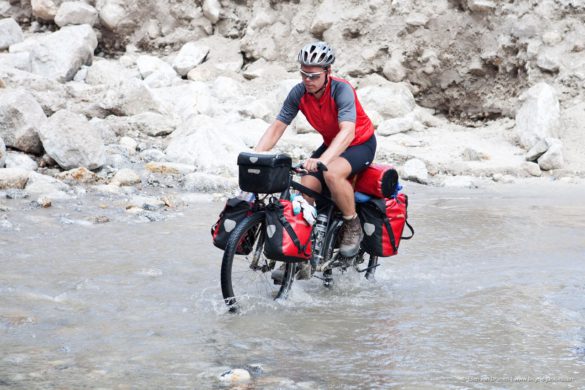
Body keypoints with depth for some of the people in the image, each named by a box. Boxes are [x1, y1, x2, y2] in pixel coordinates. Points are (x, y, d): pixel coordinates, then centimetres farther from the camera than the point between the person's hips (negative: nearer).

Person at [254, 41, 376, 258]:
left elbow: (348, 132, -43)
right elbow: (278, 126, -13)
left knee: (332, 173, -35)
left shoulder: (342, 90, -30)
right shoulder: (299, 93, -14)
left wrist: (322, 160, -58)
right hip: (331, 145, 6)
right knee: (305, 188, -15)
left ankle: (353, 226, -12)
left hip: (361, 144, -6)